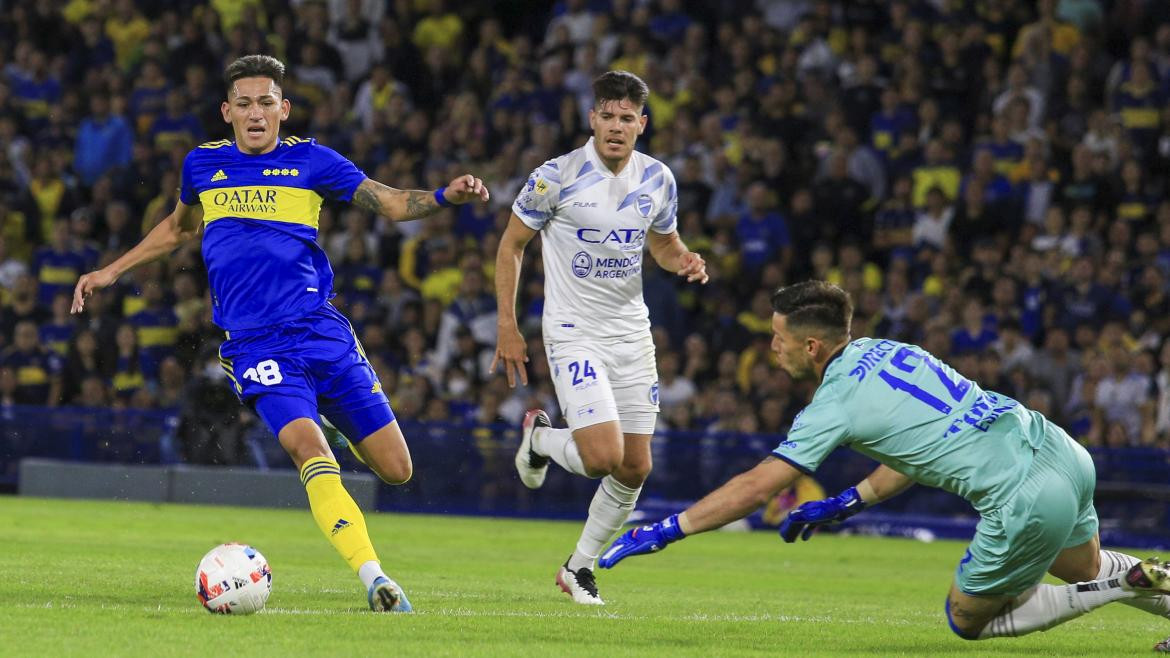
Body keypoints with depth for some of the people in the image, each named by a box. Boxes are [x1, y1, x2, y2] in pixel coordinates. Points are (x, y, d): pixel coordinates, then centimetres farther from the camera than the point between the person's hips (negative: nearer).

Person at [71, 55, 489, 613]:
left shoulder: (309, 160, 5)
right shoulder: (202, 165, 10)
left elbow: (392, 204, 4)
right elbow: (179, 228, 30)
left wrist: (445, 196, -14)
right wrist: (113, 271, 30)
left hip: (321, 331, 1)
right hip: (254, 346, -1)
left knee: (396, 469, -2)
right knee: (307, 448, -27)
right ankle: (373, 577, -33)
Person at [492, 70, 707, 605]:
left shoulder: (657, 179, 1)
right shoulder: (557, 176, -13)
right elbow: (511, 244, -2)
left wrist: (684, 260, -7)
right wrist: (507, 327, -6)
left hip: (632, 332, 5)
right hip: (573, 333, -5)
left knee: (635, 467, 3)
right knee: (602, 458, -19)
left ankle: (581, 566, 22)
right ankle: (540, 438, 15)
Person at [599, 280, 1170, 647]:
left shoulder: (836, 403, -9)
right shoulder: (886, 351, 14)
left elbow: (755, 488, -7)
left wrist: (666, 531, -1)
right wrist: (847, 504, 25)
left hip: (1026, 499, -9)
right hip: (1067, 452, 9)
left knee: (969, 620, 12)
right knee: (1082, 569, 36)